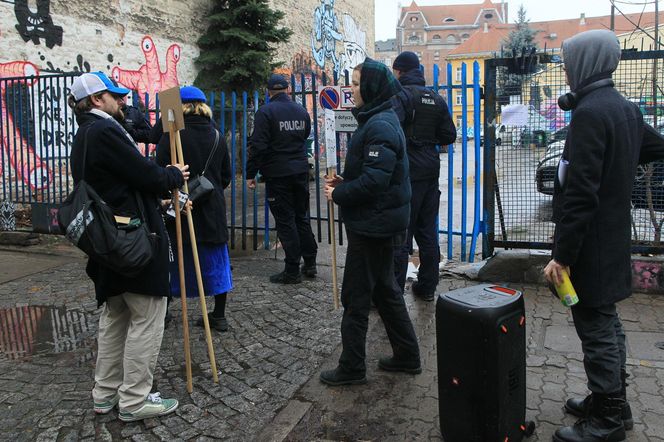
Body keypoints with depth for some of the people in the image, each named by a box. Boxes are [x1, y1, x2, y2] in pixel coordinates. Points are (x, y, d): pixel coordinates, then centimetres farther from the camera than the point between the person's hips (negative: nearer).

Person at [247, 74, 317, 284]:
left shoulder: (265, 112, -10)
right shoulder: (302, 111, 8)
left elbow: (258, 146, -15)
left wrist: (251, 174, -10)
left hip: (278, 174, -5)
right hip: (301, 172, 6)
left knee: (285, 221, -1)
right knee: (302, 217, 15)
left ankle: (292, 271, 3)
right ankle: (310, 264, 20)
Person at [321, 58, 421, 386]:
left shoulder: (379, 126, -19)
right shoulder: (378, 120, 13)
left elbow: (374, 180, -26)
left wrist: (338, 194, -14)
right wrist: (344, 181, 6)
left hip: (372, 224, -10)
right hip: (380, 222, 10)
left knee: (356, 296, 1)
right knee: (384, 289, 19)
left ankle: (351, 368, 15)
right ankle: (407, 356, 31)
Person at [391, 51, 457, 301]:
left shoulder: (401, 95, -10)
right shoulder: (436, 99, 12)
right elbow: (449, 136, 12)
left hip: (407, 172, -7)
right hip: (430, 171, 7)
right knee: (427, 232, 13)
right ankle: (427, 287, 22)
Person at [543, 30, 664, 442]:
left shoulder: (590, 113, -20)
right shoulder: (625, 107, 9)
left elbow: (580, 192, -24)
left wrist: (562, 253, -22)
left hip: (590, 243, -10)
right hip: (614, 238, 10)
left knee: (596, 328, 0)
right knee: (608, 322, 18)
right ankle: (613, 402, 33)